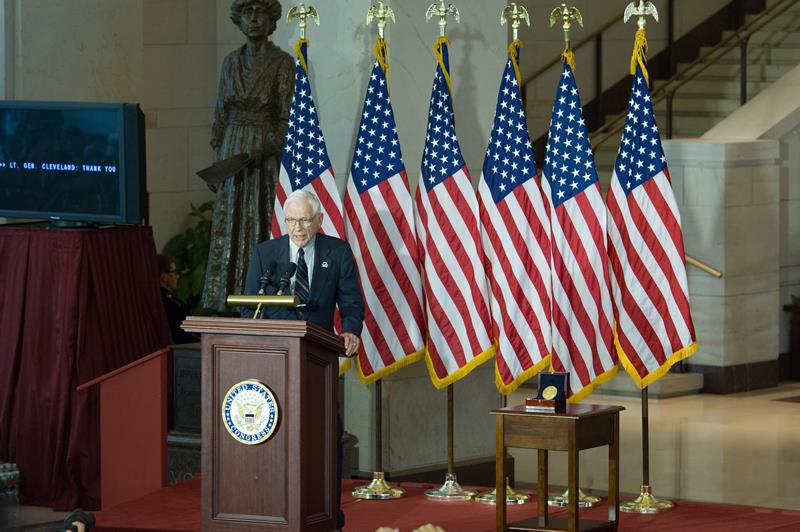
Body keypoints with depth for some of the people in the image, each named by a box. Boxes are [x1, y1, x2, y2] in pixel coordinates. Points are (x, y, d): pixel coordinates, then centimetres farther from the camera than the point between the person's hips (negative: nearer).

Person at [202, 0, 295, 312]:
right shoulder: (231, 62, 11)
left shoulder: (282, 63, -3)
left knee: (261, 228, -6)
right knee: (228, 231, 2)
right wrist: (217, 161, 7)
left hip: (265, 157, -5)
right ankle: (228, 303, 4)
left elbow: (286, 119, -7)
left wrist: (262, 151, -19)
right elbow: (220, 115, 14)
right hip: (231, 155, 5)